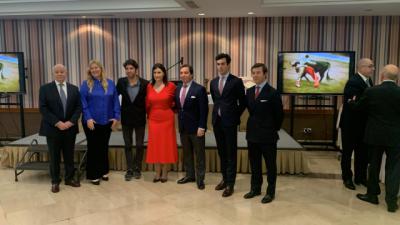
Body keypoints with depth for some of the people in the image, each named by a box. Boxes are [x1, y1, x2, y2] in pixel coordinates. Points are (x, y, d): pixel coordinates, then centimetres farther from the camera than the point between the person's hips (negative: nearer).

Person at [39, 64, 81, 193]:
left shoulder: (74, 89, 7)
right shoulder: (45, 88, -1)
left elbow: (78, 107, 3)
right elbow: (43, 108, -8)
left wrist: (71, 122, -12)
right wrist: (57, 123, -16)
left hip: (70, 128, 2)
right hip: (53, 128, -2)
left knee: (69, 155, 10)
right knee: (54, 156, 6)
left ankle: (69, 178, 22)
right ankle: (55, 181, 18)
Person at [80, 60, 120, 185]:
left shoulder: (110, 84, 5)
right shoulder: (86, 84, -1)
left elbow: (115, 101, 5)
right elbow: (83, 103, -6)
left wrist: (116, 117, -2)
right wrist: (88, 118, -15)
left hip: (106, 121, 3)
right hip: (92, 122, -2)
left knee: (104, 147, 13)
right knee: (93, 147, 5)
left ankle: (103, 171, 27)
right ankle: (93, 175, 14)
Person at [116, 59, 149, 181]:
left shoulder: (145, 83, -9)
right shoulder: (121, 82, -3)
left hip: (140, 118, -2)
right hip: (126, 118, 2)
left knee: (139, 145, 7)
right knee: (128, 145, 8)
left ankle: (137, 169, 23)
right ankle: (129, 170, 17)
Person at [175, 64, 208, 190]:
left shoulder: (199, 89, -11)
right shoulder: (178, 90, 9)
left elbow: (204, 110, -14)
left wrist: (201, 127, -18)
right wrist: (179, 123, 6)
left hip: (196, 127, -6)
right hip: (183, 127, 6)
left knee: (199, 154, 5)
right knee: (186, 153, 14)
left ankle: (200, 179, 16)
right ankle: (190, 175, 28)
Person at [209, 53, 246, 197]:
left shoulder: (236, 81, -6)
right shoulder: (213, 82, 10)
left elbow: (243, 102, 0)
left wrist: (235, 116, 2)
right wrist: (218, 113, 14)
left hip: (229, 122, -5)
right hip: (217, 121, 5)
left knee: (231, 153, 1)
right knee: (221, 152, 13)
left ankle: (230, 183, 7)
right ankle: (225, 178, 25)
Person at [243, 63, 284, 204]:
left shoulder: (273, 93, -12)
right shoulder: (249, 91, 7)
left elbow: (279, 114, -6)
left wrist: (274, 129, 1)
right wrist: (254, 124, 10)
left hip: (268, 135, -6)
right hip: (252, 134, 6)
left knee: (270, 164, 7)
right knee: (254, 163, 15)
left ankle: (270, 192, 19)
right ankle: (255, 188, 29)